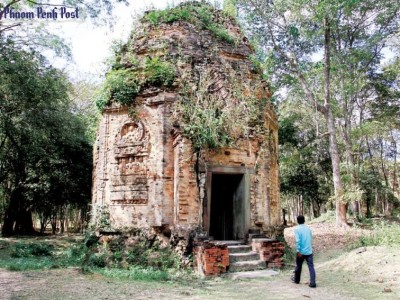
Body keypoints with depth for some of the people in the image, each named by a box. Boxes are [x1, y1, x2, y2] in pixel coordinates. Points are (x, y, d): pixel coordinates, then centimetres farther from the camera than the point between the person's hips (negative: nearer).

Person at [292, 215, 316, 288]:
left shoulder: (297, 229, -9)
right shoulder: (308, 228, 7)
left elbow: (298, 241, -18)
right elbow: (311, 239, 15)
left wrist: (298, 251, -18)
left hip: (301, 252, -3)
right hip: (309, 251, 3)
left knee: (298, 266, 15)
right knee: (311, 266, 0)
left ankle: (296, 279, 33)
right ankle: (312, 283, -8)